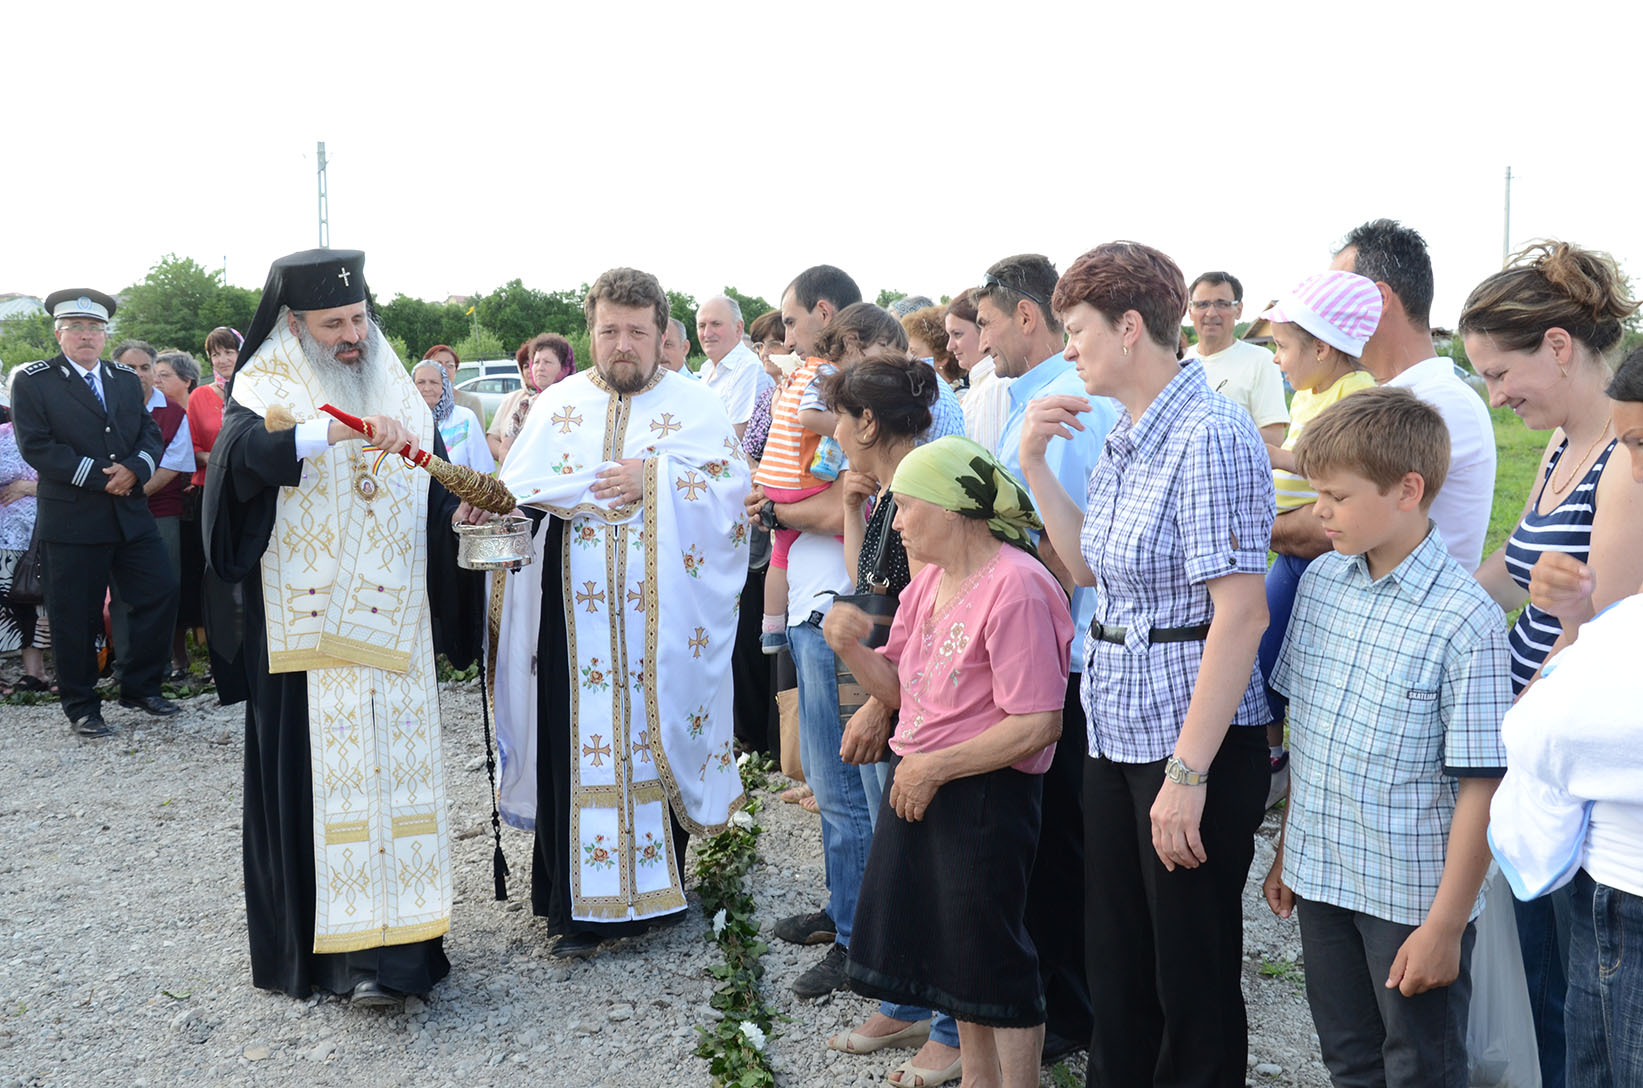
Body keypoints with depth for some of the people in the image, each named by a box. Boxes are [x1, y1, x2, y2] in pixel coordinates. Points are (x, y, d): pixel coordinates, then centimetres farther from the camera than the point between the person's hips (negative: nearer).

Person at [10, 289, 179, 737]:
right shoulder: (33, 382, -2)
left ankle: (139, 687, 19)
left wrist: (134, 468, -12)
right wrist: (101, 478, -16)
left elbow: (151, 434, 10)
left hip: (131, 513, 5)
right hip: (72, 519, -5)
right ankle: (81, 708, 16)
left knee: (160, 594, 3)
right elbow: (36, 447, -11)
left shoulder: (126, 379, 14)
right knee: (75, 617, 2)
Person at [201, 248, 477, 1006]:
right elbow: (240, 458, -22)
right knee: (319, 773, -3)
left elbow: (435, 496, 16)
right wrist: (337, 430, -35)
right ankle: (336, 944, 5)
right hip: (307, 630, -3)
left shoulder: (401, 395, 14)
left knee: (395, 767, 0)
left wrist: (463, 511, -7)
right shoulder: (267, 394, 1)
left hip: (393, 627, 4)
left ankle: (390, 936, 3)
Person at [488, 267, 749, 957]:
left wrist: (654, 480, -13)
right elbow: (517, 494, 4)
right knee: (581, 744, 2)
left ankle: (656, 884, 15)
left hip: (661, 614, -1)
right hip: (577, 612, 2)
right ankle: (585, 902, 13)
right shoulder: (559, 404, 12)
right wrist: (605, 485, -10)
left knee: (656, 737, 2)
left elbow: (732, 489, -5)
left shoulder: (695, 404, 6)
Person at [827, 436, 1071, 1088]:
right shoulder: (928, 581, 7)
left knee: (992, 954, 3)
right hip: (916, 783, 9)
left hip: (985, 790, -9)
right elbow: (899, 687, 13)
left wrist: (935, 767, -20)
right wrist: (851, 647, -7)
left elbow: (1038, 724, -24)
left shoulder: (1015, 587, -21)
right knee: (952, 940, 20)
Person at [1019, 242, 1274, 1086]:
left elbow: (1239, 614, -22)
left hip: (1194, 737, -9)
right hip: (1117, 731, 9)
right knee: (1113, 957, 20)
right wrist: (1034, 462, 6)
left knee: (1191, 976, 7)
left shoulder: (1209, 436, -18)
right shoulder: (1125, 437, 10)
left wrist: (1187, 775, -23)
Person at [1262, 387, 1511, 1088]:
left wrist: (1445, 927, -16)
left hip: (1412, 897, -6)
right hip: (1322, 877, 6)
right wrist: (1287, 852, 13)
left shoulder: (1464, 621, -19)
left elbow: (1482, 788, -18)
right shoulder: (1321, 581, 1)